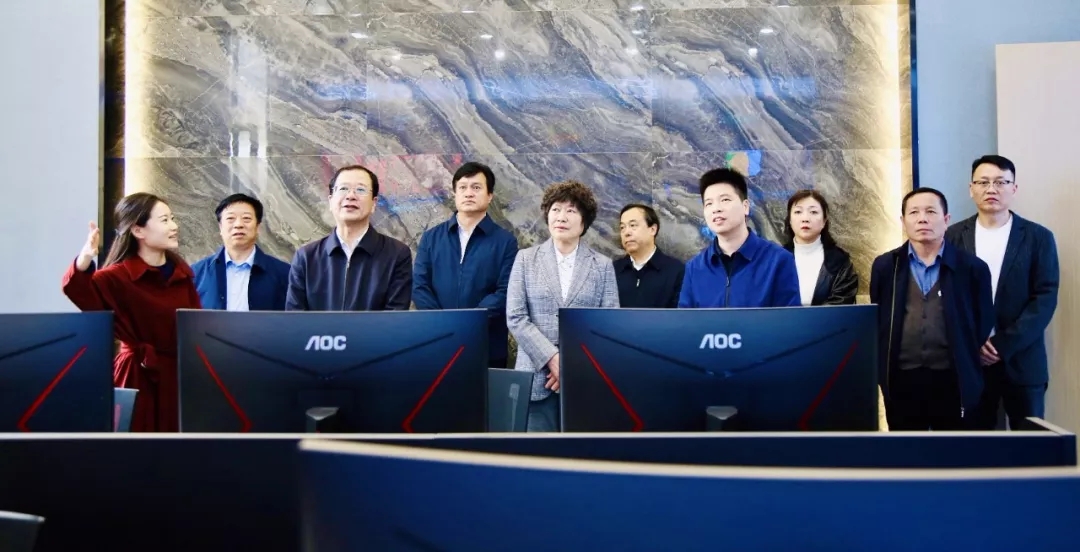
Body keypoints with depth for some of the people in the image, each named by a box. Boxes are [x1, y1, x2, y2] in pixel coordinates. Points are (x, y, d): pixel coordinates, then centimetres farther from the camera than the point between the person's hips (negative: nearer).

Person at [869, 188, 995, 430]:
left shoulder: (973, 267, 1)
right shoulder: (885, 266, 5)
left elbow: (984, 326, 5)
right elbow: (876, 323, 9)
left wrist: (973, 381, 4)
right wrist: (880, 373, 5)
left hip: (954, 383, -1)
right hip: (901, 383, 1)